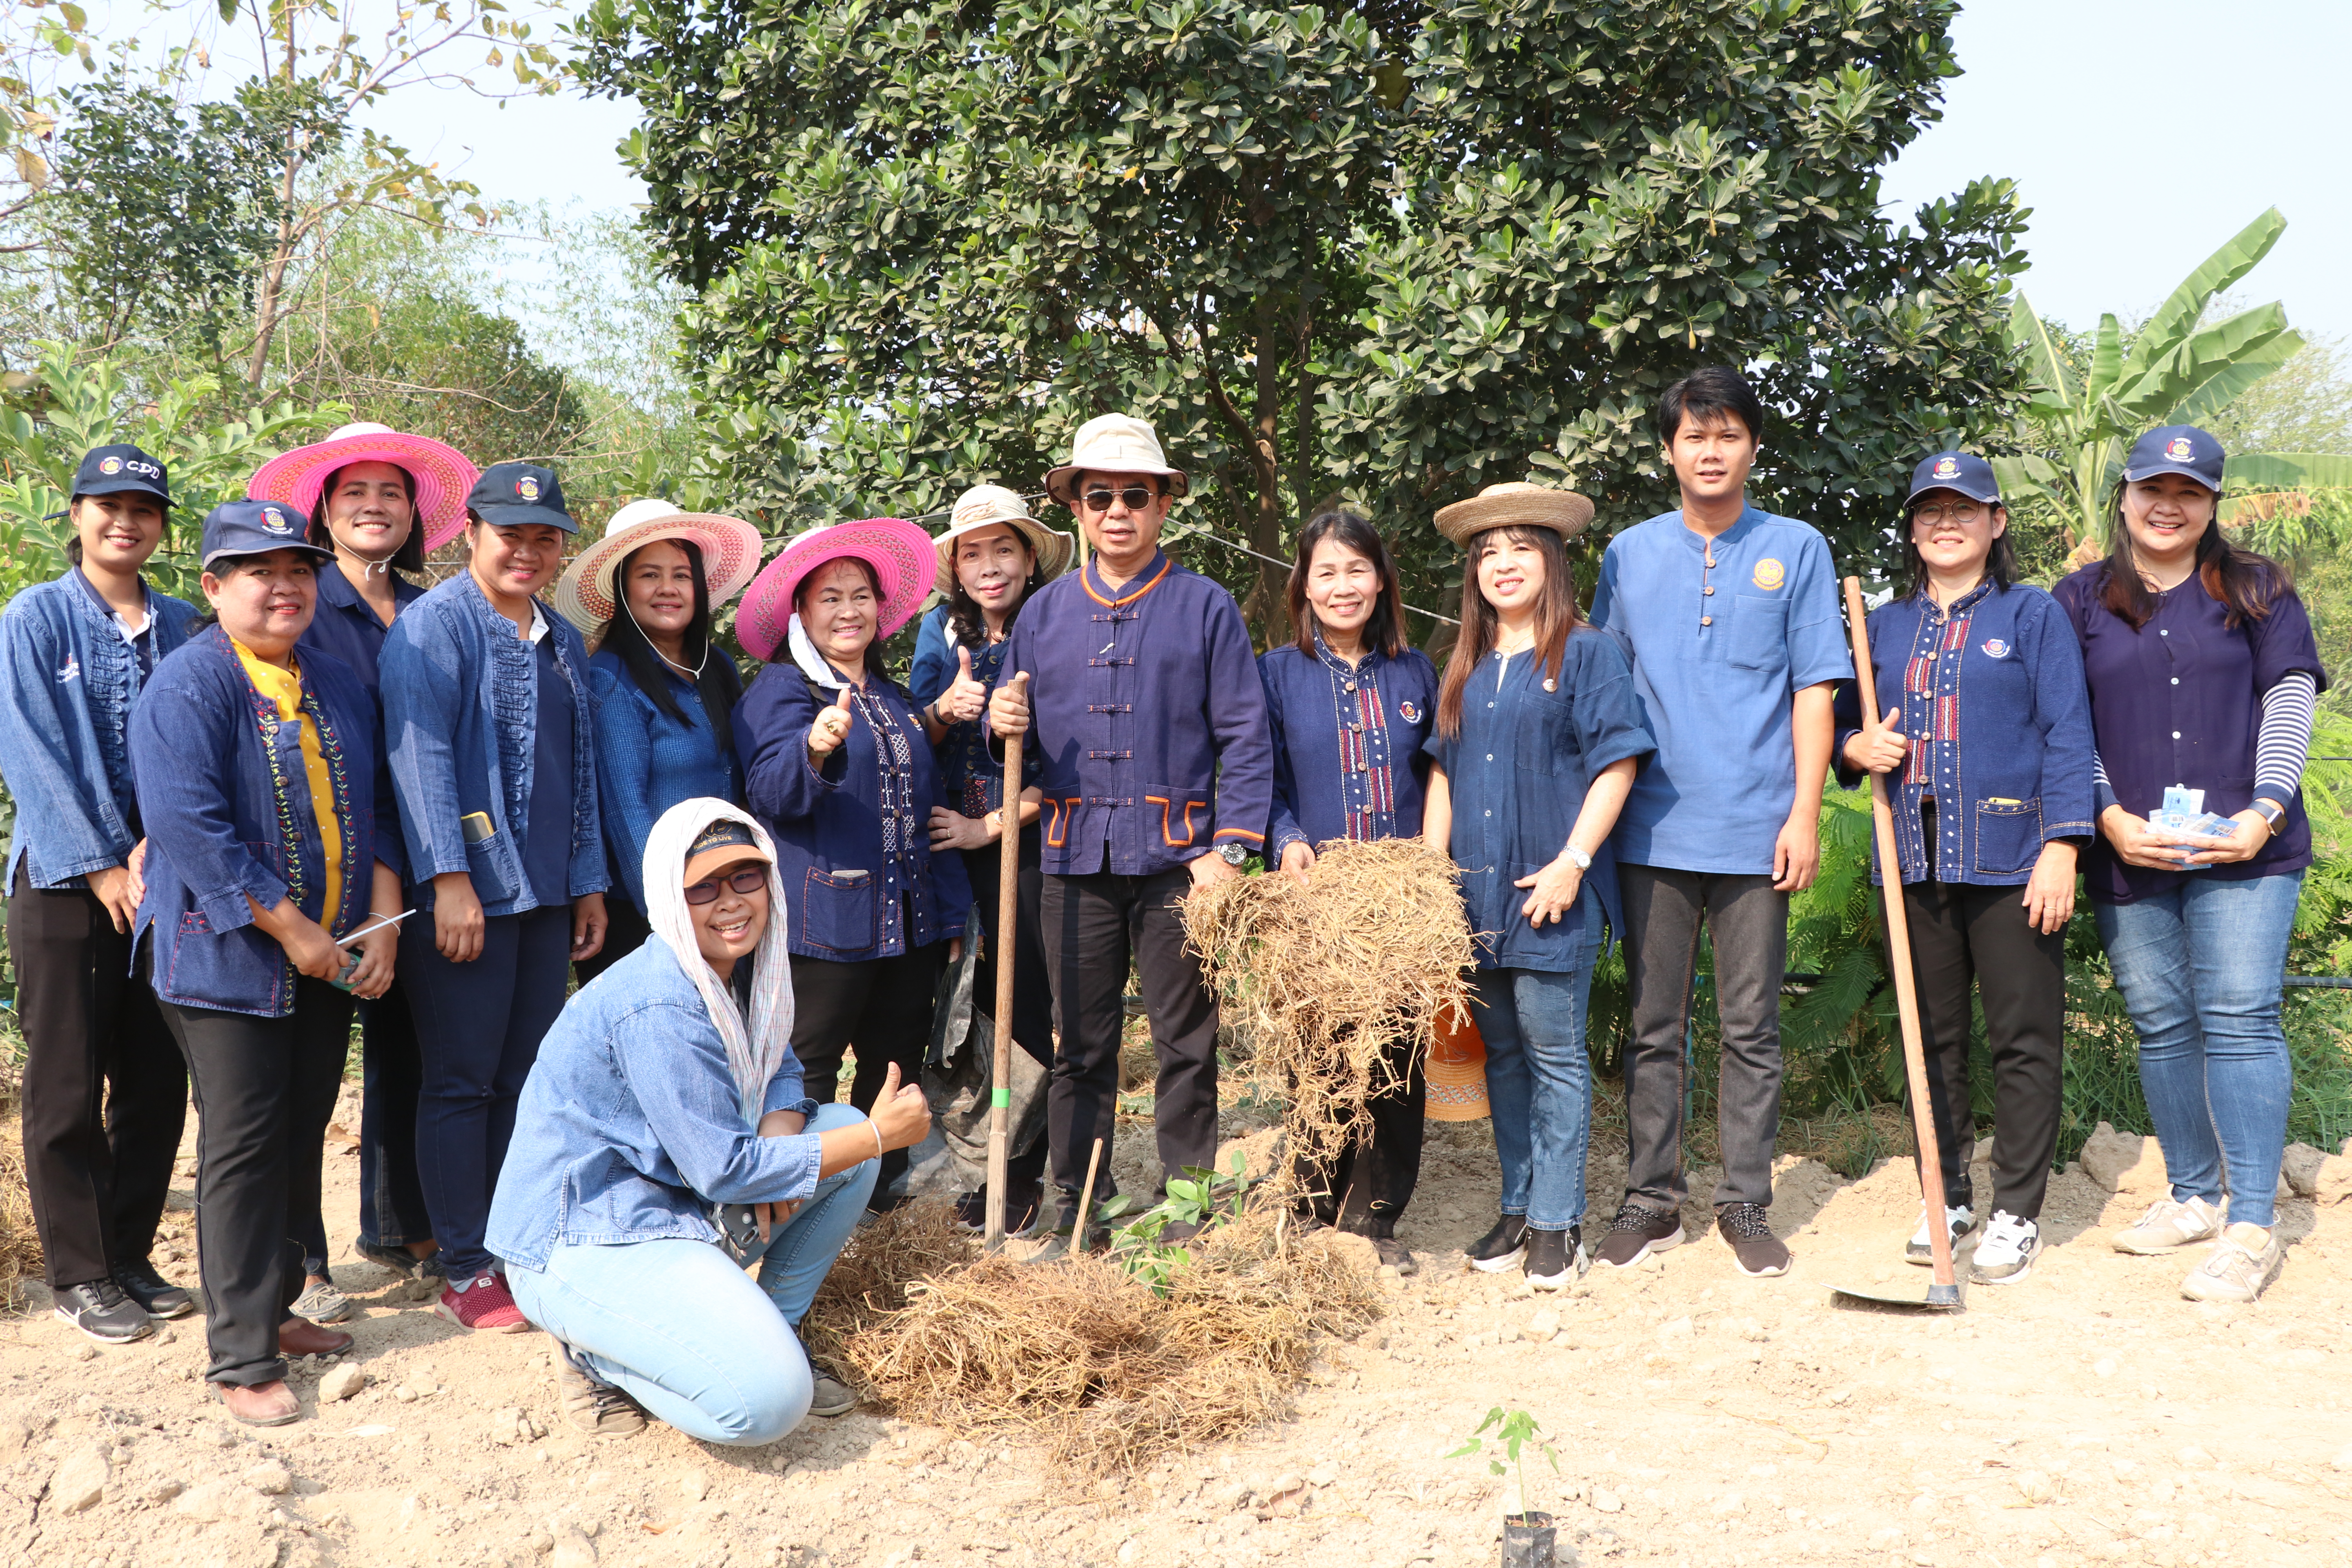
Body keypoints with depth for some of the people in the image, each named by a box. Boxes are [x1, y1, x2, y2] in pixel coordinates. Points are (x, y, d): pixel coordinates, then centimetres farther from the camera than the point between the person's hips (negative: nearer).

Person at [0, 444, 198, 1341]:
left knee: (154, 1084, 8)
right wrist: (102, 866, -12)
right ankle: (78, 1277, 13)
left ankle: (129, 1259, 21)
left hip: (162, 880, 4)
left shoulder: (183, 627, 9)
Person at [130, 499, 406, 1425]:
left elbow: (373, 808, 13)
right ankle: (241, 1359, 5)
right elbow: (190, 827, -20)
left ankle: (274, 1308, 29)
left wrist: (380, 922, 0)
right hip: (229, 958, -7)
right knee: (244, 1149, -3)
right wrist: (293, 930, -19)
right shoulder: (188, 686, -11)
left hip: (331, 958, 7)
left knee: (302, 1135, 14)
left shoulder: (336, 684, 11)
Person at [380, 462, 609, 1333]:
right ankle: (465, 1271, 8)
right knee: (462, 1082, 0)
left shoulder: (563, 642, 17)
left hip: (546, 895, 7)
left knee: (524, 1079, 11)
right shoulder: (434, 624, -5)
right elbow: (420, 752, -13)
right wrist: (449, 879, -19)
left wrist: (588, 883, 18)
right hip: (467, 891, -7)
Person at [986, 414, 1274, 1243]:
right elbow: (1011, 724, 16)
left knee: (1187, 1043, 3)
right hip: (1075, 857, 2)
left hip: (1176, 856, -2)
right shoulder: (1045, 611, 12)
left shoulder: (1205, 606, 3)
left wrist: (1230, 850, -9)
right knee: (1080, 1043, 8)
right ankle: (1078, 1202, 19)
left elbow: (1245, 738, 0)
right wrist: (1006, 727, -8)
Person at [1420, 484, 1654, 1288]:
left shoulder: (1588, 654, -3)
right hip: (1476, 892, 6)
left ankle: (1557, 1221, 8)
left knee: (1554, 1052, -1)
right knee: (1502, 1054, 12)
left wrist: (1572, 861, -16)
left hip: (1551, 891, -6)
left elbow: (1616, 765, -8)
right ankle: (1517, 1207, 22)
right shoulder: (1465, 668, 15)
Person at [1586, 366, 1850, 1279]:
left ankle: (1747, 1205, 15)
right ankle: (1652, 1201, 16)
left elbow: (1814, 687, 2)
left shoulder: (1796, 549, 5)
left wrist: (1804, 812, -6)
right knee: (1653, 1026, 7)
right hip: (1653, 828, 2)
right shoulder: (1628, 554, 9)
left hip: (1755, 830, -1)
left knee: (1752, 1028, 5)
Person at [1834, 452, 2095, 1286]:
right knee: (1932, 1035, 9)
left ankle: (2016, 1213, 8)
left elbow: (2067, 736, -3)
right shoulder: (1884, 627, 15)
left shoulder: (2033, 615, 3)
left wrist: (2062, 846, -13)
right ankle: (1946, 1198, 20)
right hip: (1915, 858, 4)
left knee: (2023, 1037, 0)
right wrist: (1856, 748, -4)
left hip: (2008, 860, -4)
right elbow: (1841, 724, 20)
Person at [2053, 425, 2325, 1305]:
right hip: (2129, 854, 2)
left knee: (2240, 1020, -8)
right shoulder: (2079, 602, 11)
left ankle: (2252, 1226, -5)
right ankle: (2194, 1197, 21)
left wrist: (2262, 812, -9)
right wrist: (2109, 818, -6)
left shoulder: (2256, 591, 10)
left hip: (2242, 847, -2)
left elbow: (2290, 699, 4)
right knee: (2161, 1026, 7)